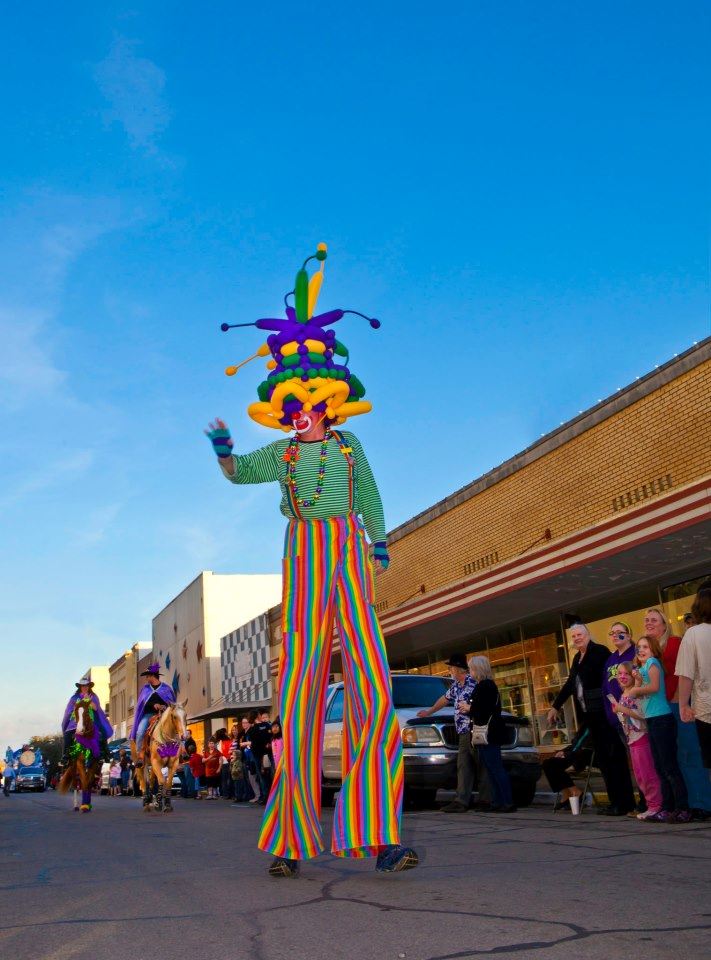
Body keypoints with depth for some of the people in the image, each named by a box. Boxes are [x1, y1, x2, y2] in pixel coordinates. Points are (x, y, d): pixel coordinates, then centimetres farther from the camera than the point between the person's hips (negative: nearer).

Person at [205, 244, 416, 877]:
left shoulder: (349, 445, 15)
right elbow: (241, 472, 0)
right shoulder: (283, 453, 11)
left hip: (350, 556, 1)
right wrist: (224, 450, -19)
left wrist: (379, 542, 20)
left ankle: (377, 833, -9)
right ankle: (291, 838, 1)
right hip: (304, 559, -1)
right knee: (300, 686, -5)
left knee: (372, 684, -10)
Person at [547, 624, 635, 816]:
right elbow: (570, 684, 26)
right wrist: (555, 706, 29)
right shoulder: (577, 658, 18)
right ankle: (615, 801, 13)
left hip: (604, 712, -8)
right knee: (602, 758, 8)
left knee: (614, 757, -5)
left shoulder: (600, 652, -7)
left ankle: (624, 802, 0)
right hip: (590, 715, 8)